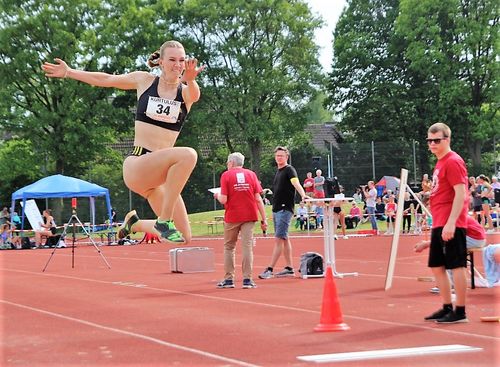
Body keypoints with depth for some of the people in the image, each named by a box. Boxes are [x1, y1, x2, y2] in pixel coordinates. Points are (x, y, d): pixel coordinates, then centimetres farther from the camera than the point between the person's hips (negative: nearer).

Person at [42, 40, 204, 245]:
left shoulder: (186, 91, 3)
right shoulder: (144, 81, 4)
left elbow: (195, 94, -23)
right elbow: (105, 80, 17)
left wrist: (190, 80, -46)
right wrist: (68, 72, 23)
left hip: (163, 173, 4)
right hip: (136, 165, -3)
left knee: (184, 238, 1)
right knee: (188, 155, -33)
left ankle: (135, 223, 29)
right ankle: (164, 221, -24)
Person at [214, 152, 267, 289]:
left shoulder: (226, 175, -2)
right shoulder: (251, 174, 5)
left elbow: (223, 200, -10)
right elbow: (258, 198, -1)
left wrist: (217, 196, 13)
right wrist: (264, 219, 0)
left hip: (232, 217, -1)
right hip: (249, 216, 2)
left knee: (229, 247, 11)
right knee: (247, 246, 1)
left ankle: (229, 279, 11)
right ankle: (247, 279, -4)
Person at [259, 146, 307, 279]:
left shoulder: (289, 170, -8)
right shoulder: (278, 172, 18)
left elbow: (296, 183, -25)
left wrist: (303, 195, -44)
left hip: (285, 209, -9)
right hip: (276, 209, 9)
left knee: (279, 239, -10)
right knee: (284, 239, 10)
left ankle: (270, 270, -14)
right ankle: (289, 268, 15)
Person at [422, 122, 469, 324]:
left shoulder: (453, 161, -12)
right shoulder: (440, 163, 16)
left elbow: (460, 193, -19)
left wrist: (451, 222, -24)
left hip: (450, 225, -10)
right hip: (438, 224, 10)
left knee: (456, 266, -5)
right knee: (437, 266, 14)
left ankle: (460, 312, 0)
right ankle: (447, 307, 22)